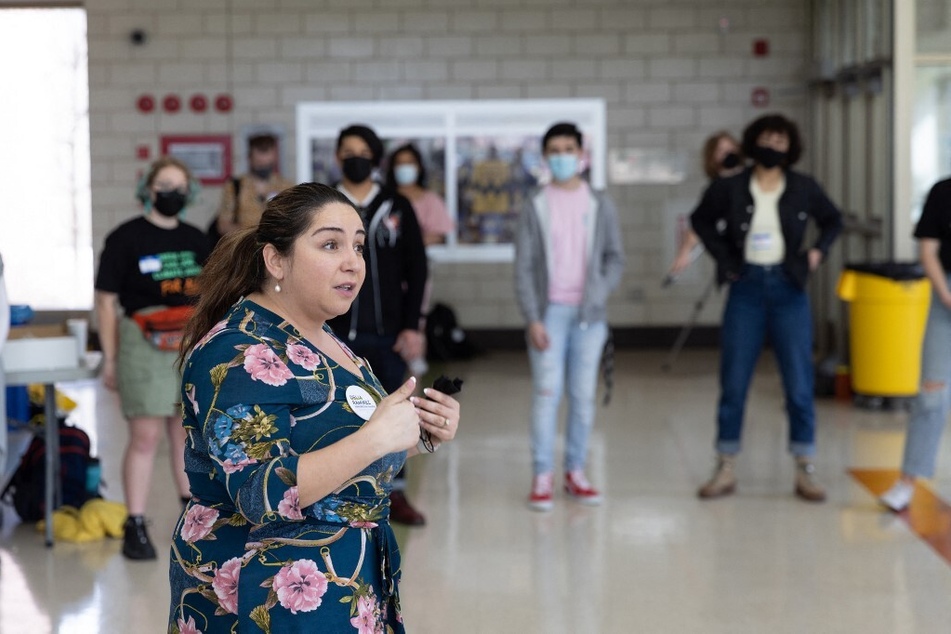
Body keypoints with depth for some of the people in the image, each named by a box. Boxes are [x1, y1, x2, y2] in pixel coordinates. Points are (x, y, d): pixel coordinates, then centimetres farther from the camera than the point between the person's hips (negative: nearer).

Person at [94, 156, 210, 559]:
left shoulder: (195, 240, 12)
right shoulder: (126, 239, -5)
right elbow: (106, 301, -4)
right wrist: (110, 359, -7)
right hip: (143, 345, -5)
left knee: (188, 431, 14)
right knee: (145, 436, -6)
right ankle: (135, 527, 0)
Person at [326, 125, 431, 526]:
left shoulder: (397, 208, 6)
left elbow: (416, 269, 6)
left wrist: (412, 326, -1)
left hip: (387, 332, 1)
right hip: (336, 334, -1)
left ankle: (396, 496, 17)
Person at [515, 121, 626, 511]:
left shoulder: (599, 205, 5)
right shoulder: (535, 207, 2)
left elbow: (615, 258, 7)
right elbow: (524, 268, 0)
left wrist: (597, 296, -8)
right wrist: (533, 319, -8)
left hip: (589, 314, 1)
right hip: (549, 311, -1)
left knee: (584, 396, 4)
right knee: (546, 393, -5)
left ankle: (575, 473, 13)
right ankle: (542, 478, -2)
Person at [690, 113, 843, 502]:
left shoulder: (804, 189, 1)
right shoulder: (729, 189, -1)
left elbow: (833, 221, 17)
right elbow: (701, 221, 15)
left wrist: (819, 250, 1)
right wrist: (723, 256, 3)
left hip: (787, 289, 0)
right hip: (747, 288, 0)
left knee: (799, 383, -1)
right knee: (733, 383, 2)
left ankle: (805, 472, 7)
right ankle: (725, 470, 11)